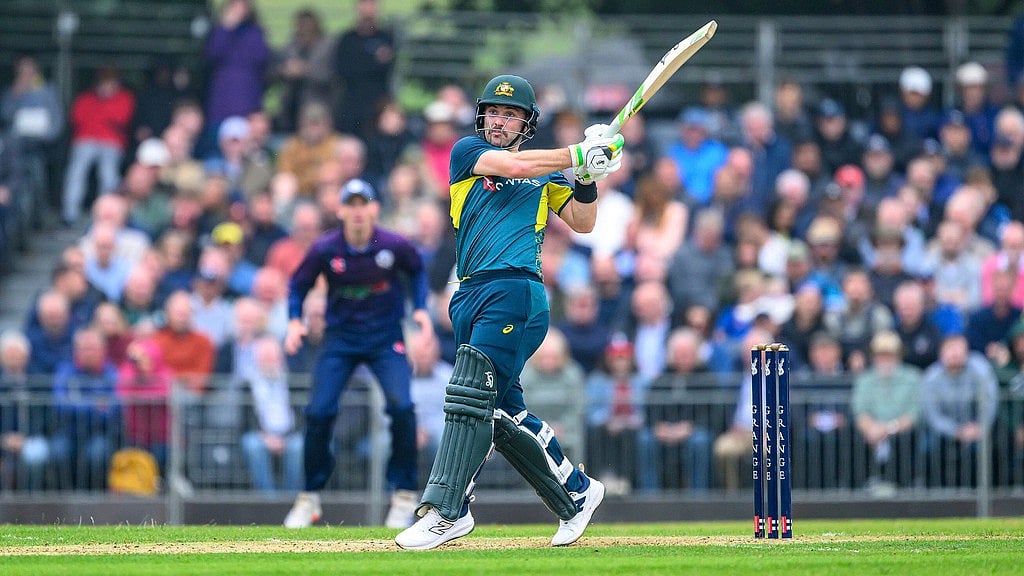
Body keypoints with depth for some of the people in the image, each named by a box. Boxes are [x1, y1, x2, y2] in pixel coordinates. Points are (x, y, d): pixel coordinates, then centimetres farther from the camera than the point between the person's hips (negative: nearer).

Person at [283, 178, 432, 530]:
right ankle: (311, 498, 7)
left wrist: (420, 308, -4)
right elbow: (298, 285, 3)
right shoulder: (324, 250, -12)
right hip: (341, 338, 1)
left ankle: (404, 493, -2)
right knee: (319, 412, -10)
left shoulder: (395, 246, -12)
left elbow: (417, 271, 10)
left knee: (401, 407, -18)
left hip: (386, 338, -1)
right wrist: (294, 321, -12)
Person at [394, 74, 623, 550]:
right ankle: (576, 492, 22)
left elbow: (582, 223, 12)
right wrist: (580, 154, -4)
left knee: (471, 394, -17)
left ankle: (445, 512, -21)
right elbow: (515, 165, -5)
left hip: (515, 292, -3)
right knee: (501, 411, 6)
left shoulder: (546, 173, 15)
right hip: (471, 296, 3)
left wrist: (588, 174, -3)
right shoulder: (468, 152, 12)